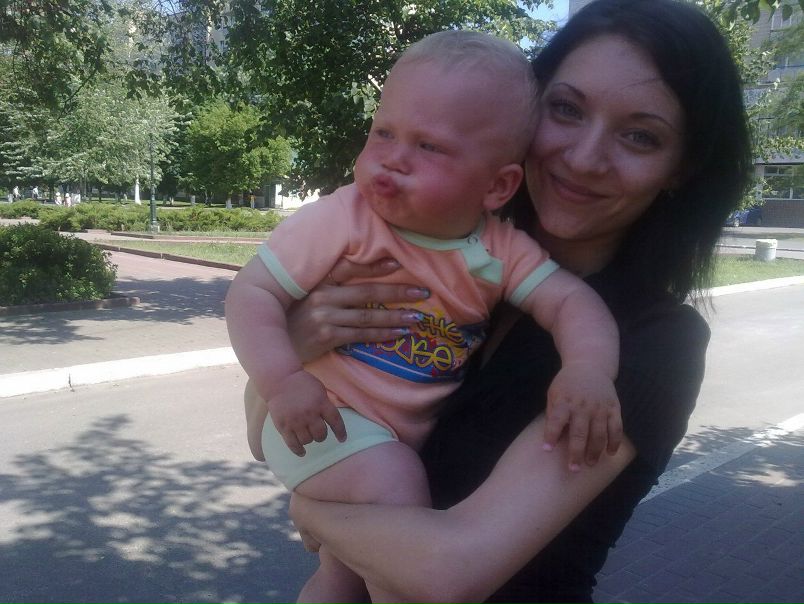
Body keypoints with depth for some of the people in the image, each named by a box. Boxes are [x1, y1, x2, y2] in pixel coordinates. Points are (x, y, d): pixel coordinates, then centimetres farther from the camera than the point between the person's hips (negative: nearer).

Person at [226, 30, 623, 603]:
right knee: (393, 485, -30)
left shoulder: (502, 250, -12)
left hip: (417, 435, 5)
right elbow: (252, 292, -18)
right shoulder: (341, 221, -21)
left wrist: (588, 368, -39)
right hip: (324, 418, -4)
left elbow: (571, 299, -17)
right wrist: (281, 381, -32)